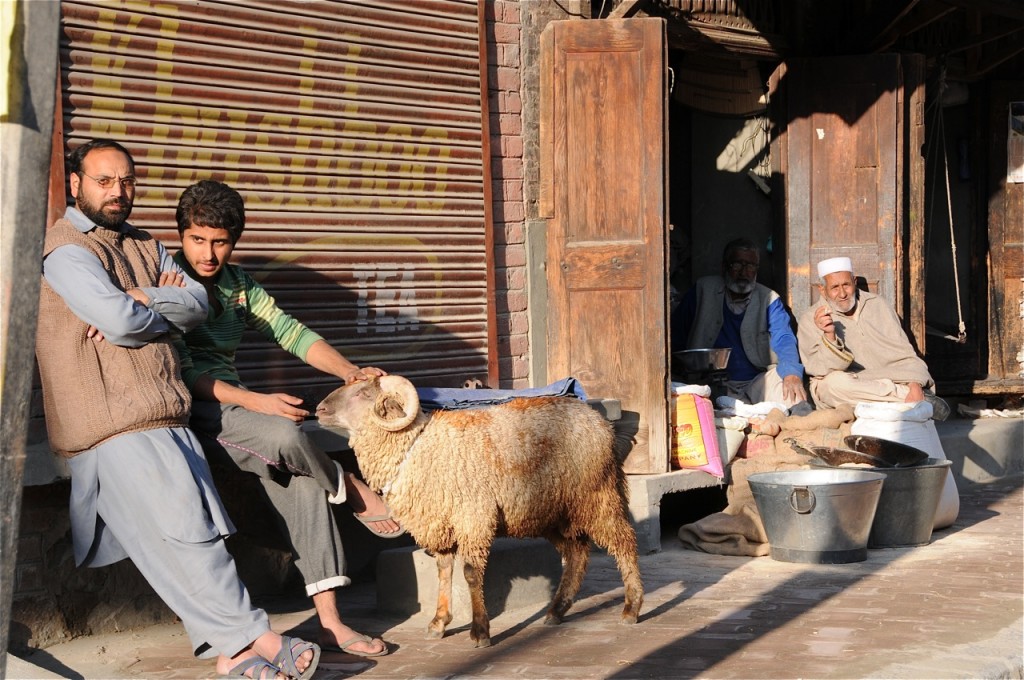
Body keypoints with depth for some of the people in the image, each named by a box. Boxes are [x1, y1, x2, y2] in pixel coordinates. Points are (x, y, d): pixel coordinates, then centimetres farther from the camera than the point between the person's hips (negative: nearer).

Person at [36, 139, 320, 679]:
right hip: (114, 422, -8)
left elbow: (197, 303, 7)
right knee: (181, 527, -12)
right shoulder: (65, 249, -3)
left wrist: (140, 300, -10)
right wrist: (165, 316, 2)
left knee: (197, 529, 0)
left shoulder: (144, 246, 22)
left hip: (165, 413, 8)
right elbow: (118, 320, -18)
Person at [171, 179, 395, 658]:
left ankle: (329, 621, -19)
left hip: (231, 402, 7)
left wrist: (350, 372, -12)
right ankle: (350, 489, 2)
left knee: (296, 474, -18)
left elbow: (290, 332, 5)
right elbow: (181, 371, -16)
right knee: (284, 436, -30)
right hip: (185, 412, -6)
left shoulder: (238, 285, 13)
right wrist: (256, 402, -25)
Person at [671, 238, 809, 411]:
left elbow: (784, 339, -8)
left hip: (758, 383, 2)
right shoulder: (703, 291, 9)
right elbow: (675, 338, 9)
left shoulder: (769, 300, 9)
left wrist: (792, 373, -29)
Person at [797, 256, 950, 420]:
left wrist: (915, 386, -17)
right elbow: (822, 370, -18)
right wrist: (829, 336, -35)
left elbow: (903, 354, 2)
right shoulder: (810, 319, -6)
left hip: (885, 380, 3)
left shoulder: (877, 305, 6)